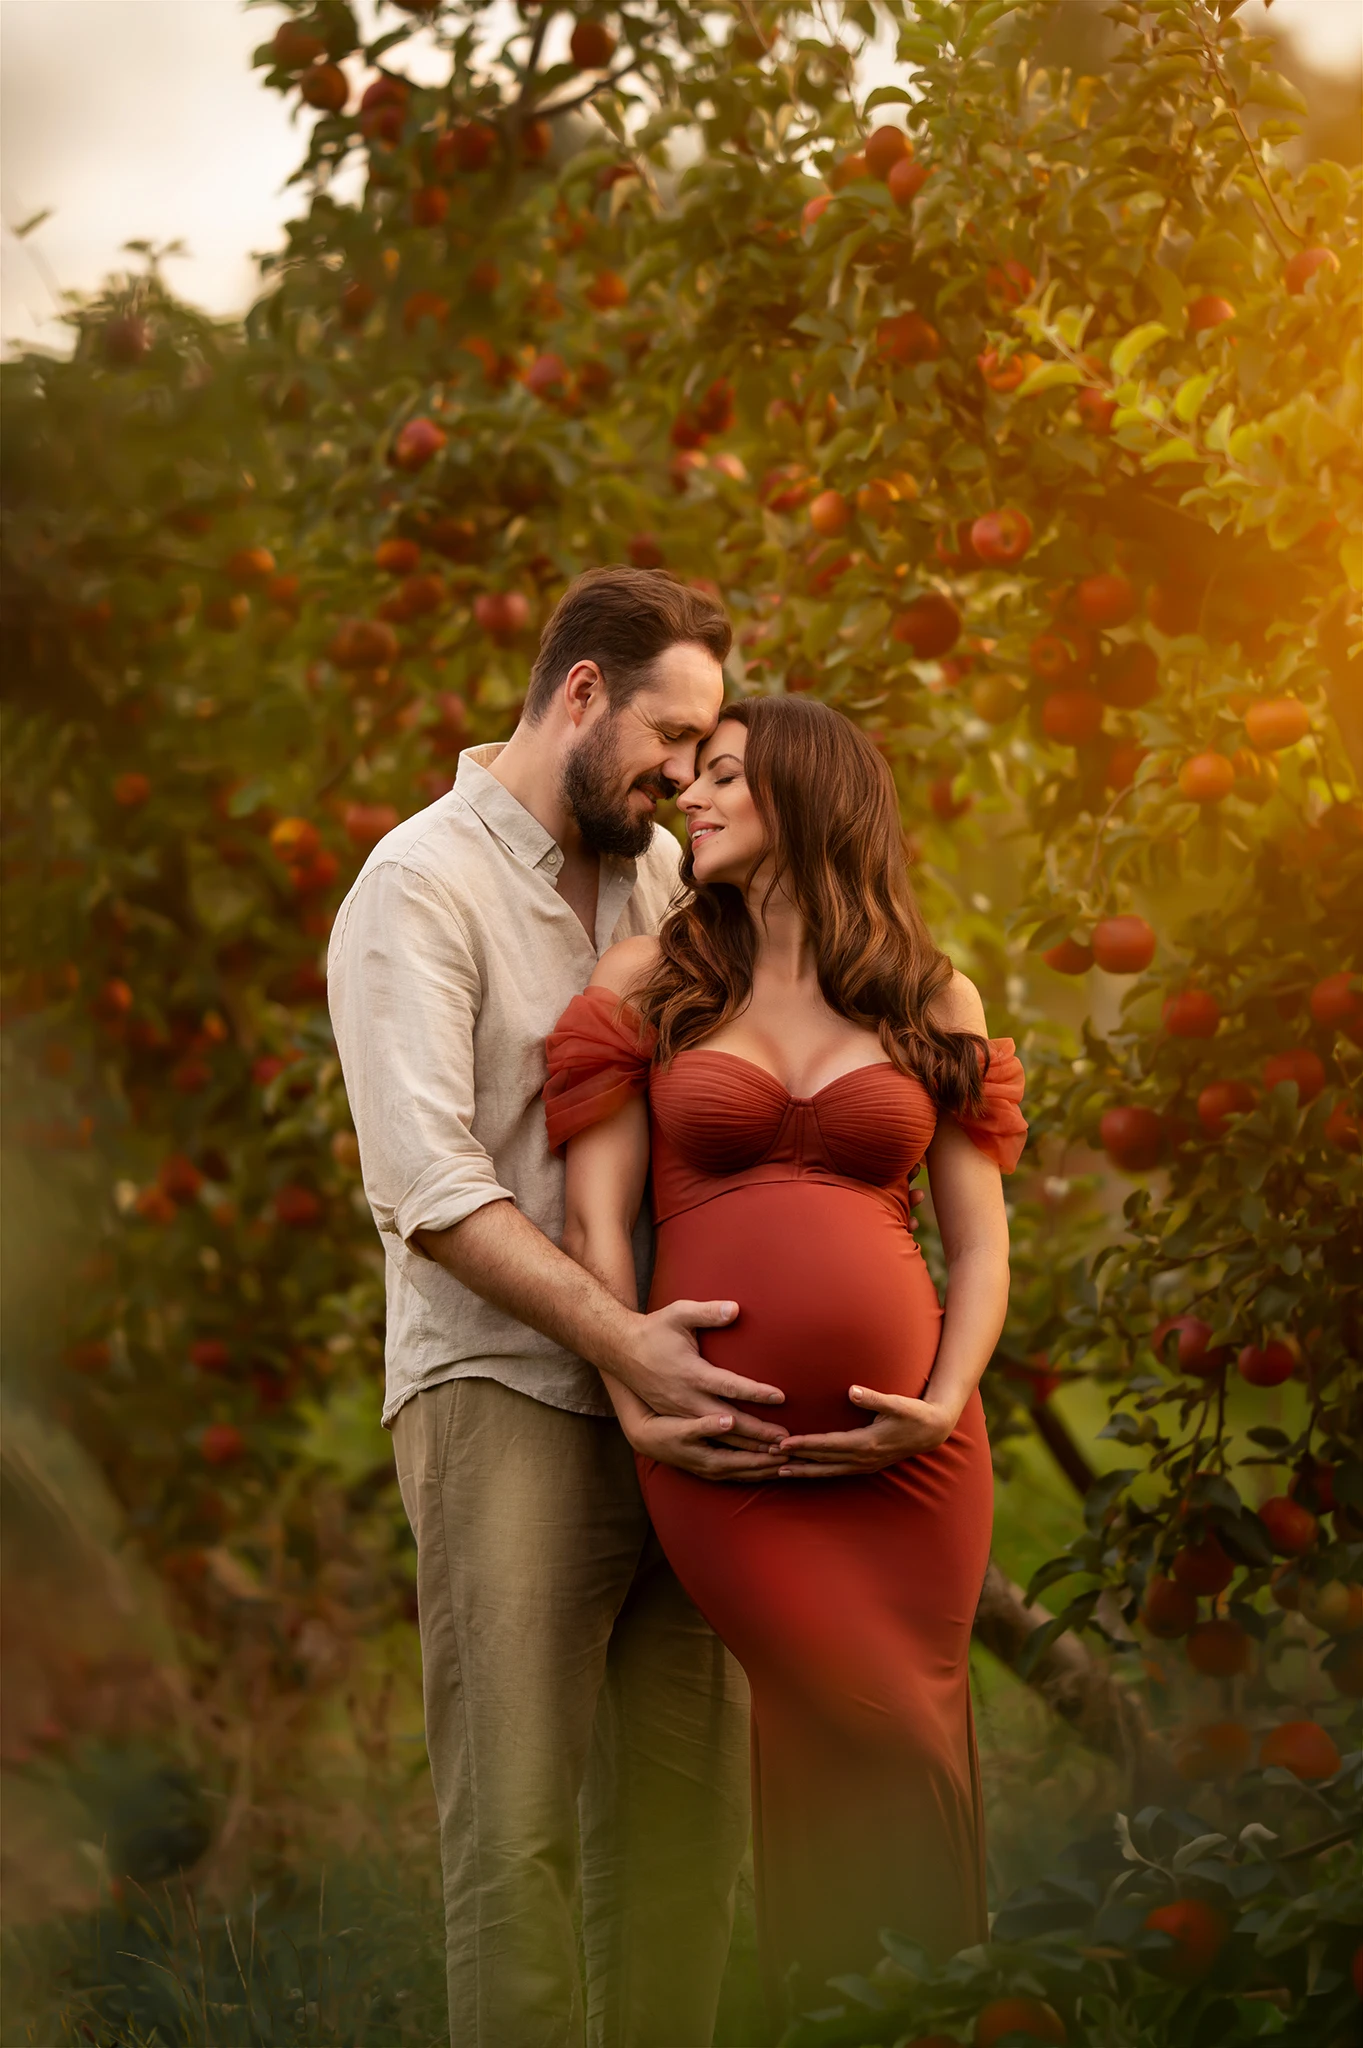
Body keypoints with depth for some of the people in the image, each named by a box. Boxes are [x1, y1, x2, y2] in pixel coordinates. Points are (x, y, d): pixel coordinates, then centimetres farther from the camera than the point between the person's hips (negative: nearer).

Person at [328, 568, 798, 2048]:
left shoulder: (664, 875, 14)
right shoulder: (423, 886, -6)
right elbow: (428, 1187, -15)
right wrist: (621, 1340, -21)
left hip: (673, 1388, 6)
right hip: (509, 1390, -6)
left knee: (688, 1793, 5)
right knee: (516, 1816, -7)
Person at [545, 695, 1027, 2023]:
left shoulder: (937, 1002, 12)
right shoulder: (648, 979, 10)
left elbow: (979, 1242, 9)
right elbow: (595, 1217, 3)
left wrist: (945, 1405, -6)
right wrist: (635, 1402, -8)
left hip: (905, 1449, 2)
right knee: (881, 1744, -7)